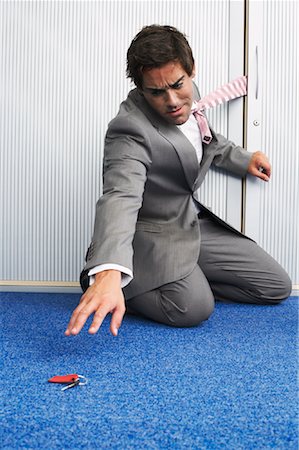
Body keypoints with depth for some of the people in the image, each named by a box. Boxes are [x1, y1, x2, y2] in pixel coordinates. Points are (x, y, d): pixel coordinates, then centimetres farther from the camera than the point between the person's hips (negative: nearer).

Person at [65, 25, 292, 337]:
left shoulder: (186, 95, -2)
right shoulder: (130, 130, -28)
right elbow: (120, 197, -45)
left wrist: (243, 160, 19)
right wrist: (108, 274, -59)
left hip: (198, 224, 8)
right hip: (153, 237, -8)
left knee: (277, 287, 5)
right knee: (193, 308, -32)